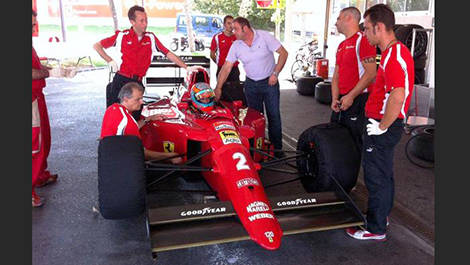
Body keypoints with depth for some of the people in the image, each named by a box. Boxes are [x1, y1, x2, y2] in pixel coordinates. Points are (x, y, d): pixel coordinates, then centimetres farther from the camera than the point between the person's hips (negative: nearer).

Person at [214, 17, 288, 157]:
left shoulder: (264, 36, -13)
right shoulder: (236, 46, -5)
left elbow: (283, 53, -10)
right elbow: (226, 67, -6)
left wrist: (275, 74, -15)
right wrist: (218, 88, -11)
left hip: (269, 82, -3)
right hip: (251, 84, 3)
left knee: (274, 115, 1)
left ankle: (277, 146, 13)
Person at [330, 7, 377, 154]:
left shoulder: (363, 40, -10)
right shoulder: (341, 45, 17)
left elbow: (371, 73, -18)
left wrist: (350, 97, -18)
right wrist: (335, 99, 4)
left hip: (358, 100, -9)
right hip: (341, 102, 9)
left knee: (357, 140, -3)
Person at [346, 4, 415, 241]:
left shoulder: (394, 56, -22)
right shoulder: (396, 51, 11)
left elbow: (397, 97, -33)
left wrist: (382, 126, -22)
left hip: (383, 128, -10)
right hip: (384, 124, 10)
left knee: (376, 177, 3)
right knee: (383, 174, 21)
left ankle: (376, 228, 18)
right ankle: (380, 216, 38)